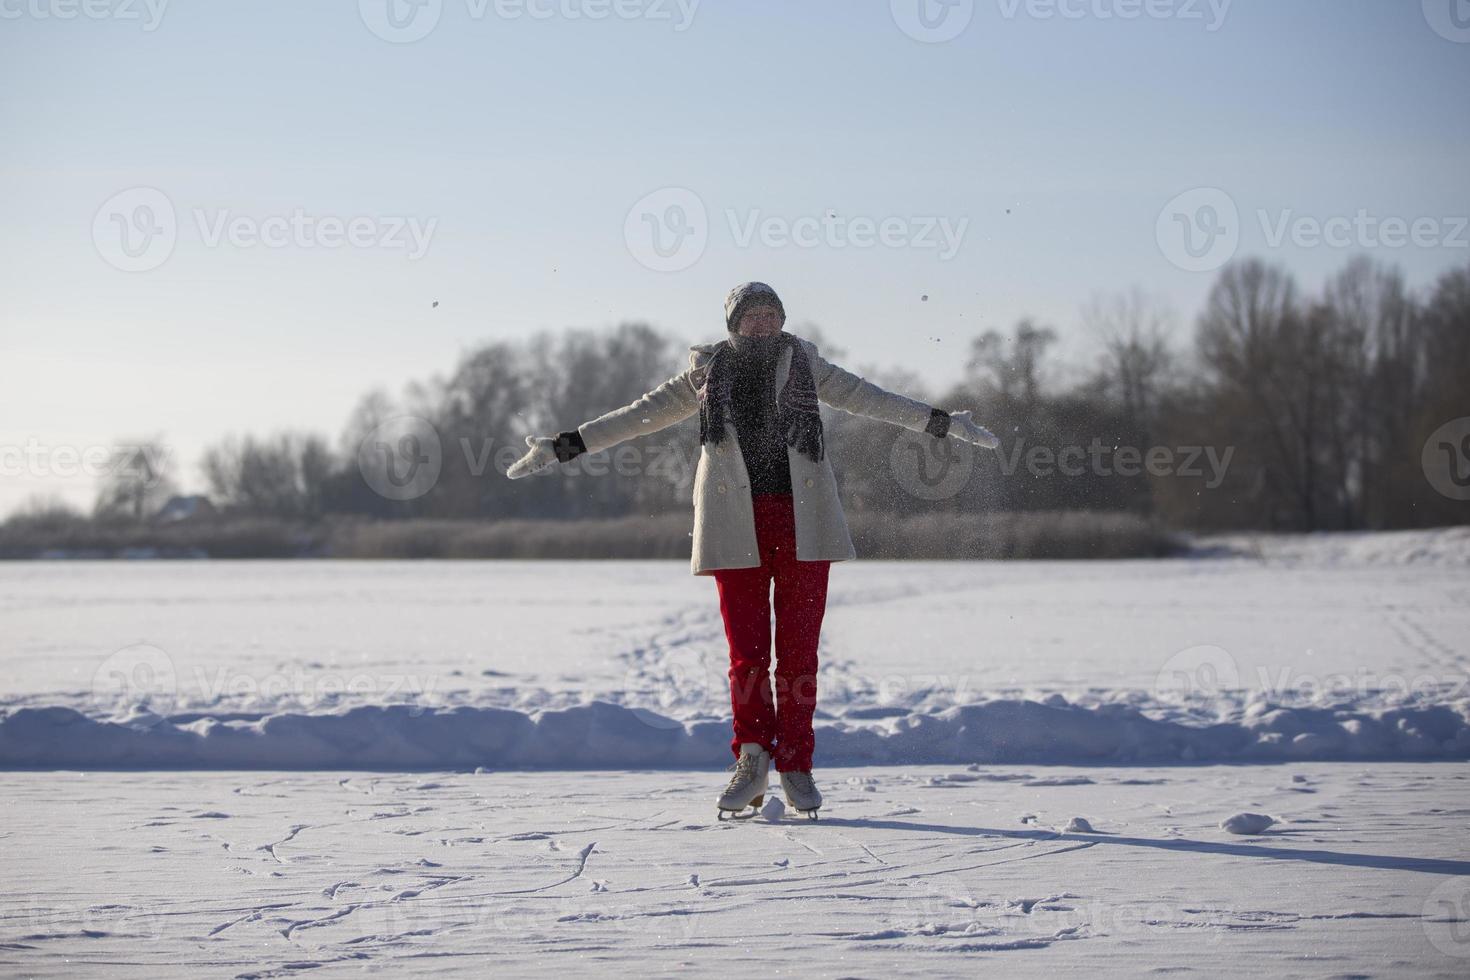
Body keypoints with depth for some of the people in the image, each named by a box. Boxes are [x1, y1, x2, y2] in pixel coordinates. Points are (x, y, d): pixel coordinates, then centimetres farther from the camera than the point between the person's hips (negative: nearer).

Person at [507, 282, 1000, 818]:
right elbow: (640, 414, 12)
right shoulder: (707, 371, 9)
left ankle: (795, 765, 8)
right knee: (747, 651, -6)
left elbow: (867, 397, 15)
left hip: (801, 522, 1)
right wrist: (564, 446, 9)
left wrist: (942, 422, 13)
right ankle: (753, 757, 6)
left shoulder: (804, 363, 11)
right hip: (735, 524, -1)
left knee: (798, 650, -1)